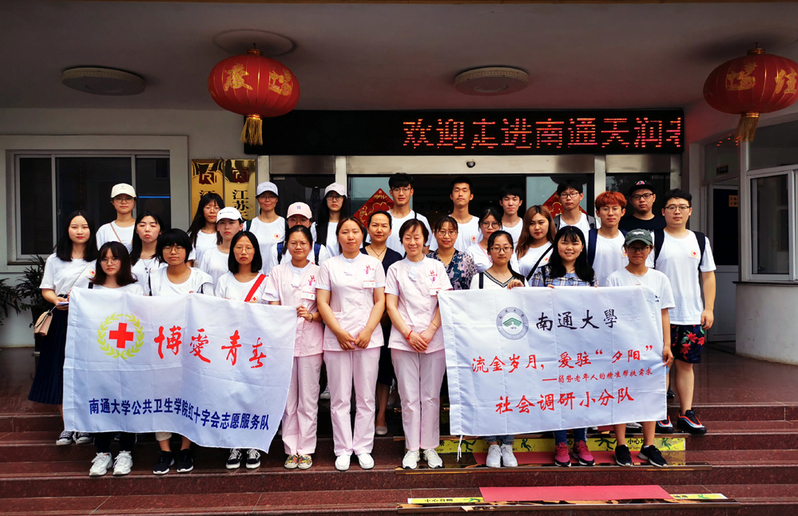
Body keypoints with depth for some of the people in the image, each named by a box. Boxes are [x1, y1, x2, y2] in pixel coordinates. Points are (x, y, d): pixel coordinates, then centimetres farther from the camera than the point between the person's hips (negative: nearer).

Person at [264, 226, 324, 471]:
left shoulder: (319, 272, 4)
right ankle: (291, 449, 17)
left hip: (311, 341, -1)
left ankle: (306, 449, 14)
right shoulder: (278, 272, 9)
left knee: (308, 398, 3)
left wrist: (311, 316, -17)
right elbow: (274, 308, 4)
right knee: (288, 397, 6)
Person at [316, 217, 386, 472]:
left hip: (368, 338, 1)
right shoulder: (328, 266, 7)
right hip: (336, 338, 0)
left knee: (366, 397, 5)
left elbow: (380, 301, 5)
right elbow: (322, 303, 2)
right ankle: (343, 449, 16)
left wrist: (367, 331, -8)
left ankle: (363, 448, 17)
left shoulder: (374, 264, 9)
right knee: (339, 398, 4)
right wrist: (339, 332, -9)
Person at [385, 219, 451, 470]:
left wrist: (430, 331, -9)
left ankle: (430, 446, 17)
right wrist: (409, 334, -8)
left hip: (434, 340, 0)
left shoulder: (437, 267, 8)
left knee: (431, 396, 5)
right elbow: (391, 306, 3)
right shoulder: (395, 269, 8)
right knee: (409, 397, 3)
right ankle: (412, 448, 15)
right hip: (403, 341, 0)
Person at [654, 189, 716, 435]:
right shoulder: (655, 239, -2)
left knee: (686, 363, 9)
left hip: (693, 315, 4)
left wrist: (708, 308, 5)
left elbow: (708, 276, 13)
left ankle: (686, 413, 17)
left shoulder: (700, 241, 10)